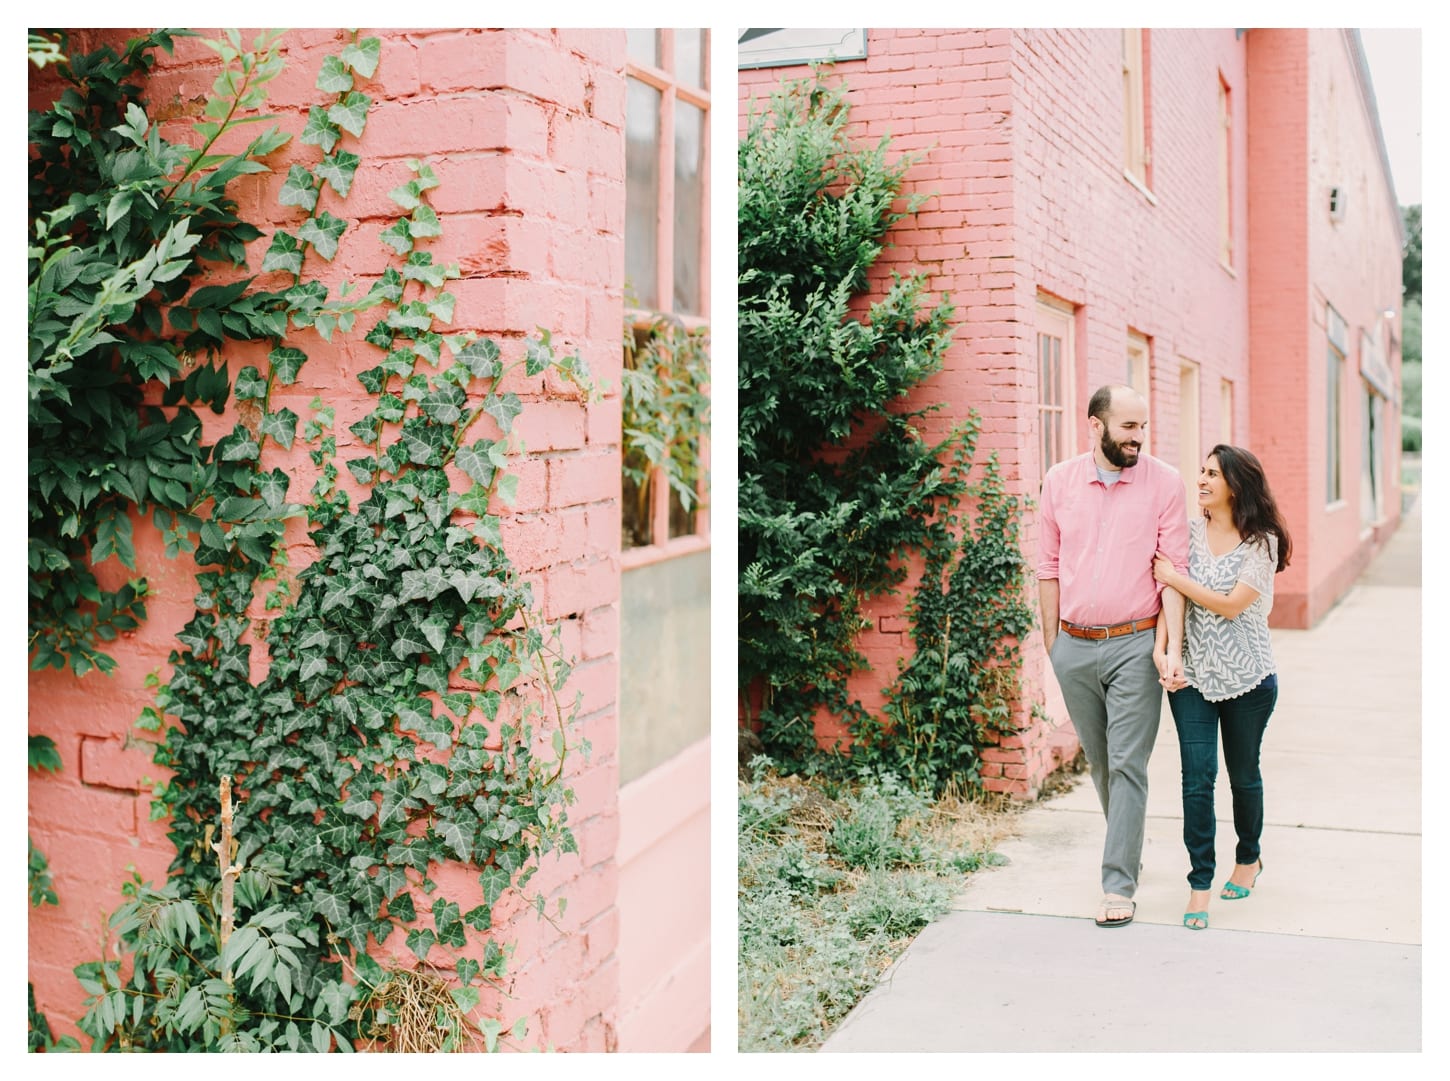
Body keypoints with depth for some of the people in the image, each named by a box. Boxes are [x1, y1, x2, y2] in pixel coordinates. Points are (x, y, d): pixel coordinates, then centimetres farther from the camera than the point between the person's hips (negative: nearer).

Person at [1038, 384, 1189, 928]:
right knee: (1099, 760, 16)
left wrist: (1172, 648, -13)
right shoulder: (1060, 480, 3)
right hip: (1074, 646, 3)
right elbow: (1050, 566, 9)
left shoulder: (1164, 481, -4)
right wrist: (1051, 641, 9)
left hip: (1135, 644, -3)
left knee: (1127, 764, -4)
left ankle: (1119, 885, 1)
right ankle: (1128, 845, 37)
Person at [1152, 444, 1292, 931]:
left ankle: (1248, 857, 38)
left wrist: (1175, 578, -12)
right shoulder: (1189, 533, 3)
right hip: (1192, 675, 2)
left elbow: (1232, 604, -15)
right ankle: (1200, 882, 1)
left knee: (1243, 773, 14)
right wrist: (1163, 652, -14)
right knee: (1197, 777, -6)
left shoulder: (1261, 543, -6)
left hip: (1247, 677, -2)